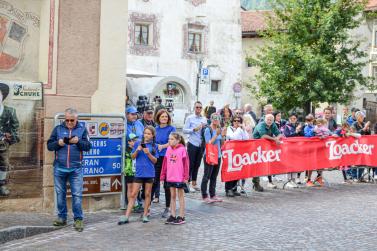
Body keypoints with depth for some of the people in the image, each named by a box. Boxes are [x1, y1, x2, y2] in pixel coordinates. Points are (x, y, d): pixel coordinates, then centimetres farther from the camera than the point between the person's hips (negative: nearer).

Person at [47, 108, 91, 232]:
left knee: (77, 194, -4)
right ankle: (62, 218, 19)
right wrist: (58, 143, -13)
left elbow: (88, 146, 1)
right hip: (59, 168, 2)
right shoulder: (58, 129, 7)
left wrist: (79, 141, -16)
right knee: (60, 193, 8)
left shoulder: (82, 129, 5)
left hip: (76, 168, -2)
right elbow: (49, 145, 6)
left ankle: (78, 219, 1)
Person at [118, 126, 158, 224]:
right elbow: (132, 157, 6)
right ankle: (126, 216, -2)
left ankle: (145, 215, 18)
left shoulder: (154, 146, 3)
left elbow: (155, 161, 2)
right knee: (133, 194, -1)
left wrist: (148, 153, -14)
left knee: (147, 194, 8)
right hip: (139, 173, 0)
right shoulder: (138, 143, 4)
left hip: (149, 173, 0)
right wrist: (137, 150, -12)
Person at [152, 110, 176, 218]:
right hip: (156, 158, 4)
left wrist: (162, 146, -24)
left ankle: (167, 208, 11)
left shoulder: (171, 129, 0)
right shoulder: (156, 129, 14)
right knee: (154, 182, 2)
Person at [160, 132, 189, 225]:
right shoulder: (169, 149, 5)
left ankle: (181, 217, 13)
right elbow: (165, 163, 8)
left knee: (180, 196, 6)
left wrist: (186, 177, -13)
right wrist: (162, 175, 8)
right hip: (170, 177, 5)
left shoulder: (182, 149, -11)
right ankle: (172, 216, 20)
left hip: (180, 177, -5)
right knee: (172, 196, 12)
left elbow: (186, 164, -10)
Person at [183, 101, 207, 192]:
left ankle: (194, 183, 20)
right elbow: (184, 130, -8)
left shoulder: (204, 119, 11)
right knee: (190, 164, -3)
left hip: (201, 145, 5)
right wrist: (194, 129, -18)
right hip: (192, 144, -5)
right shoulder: (190, 118, -2)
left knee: (197, 164, 11)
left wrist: (205, 128, -5)